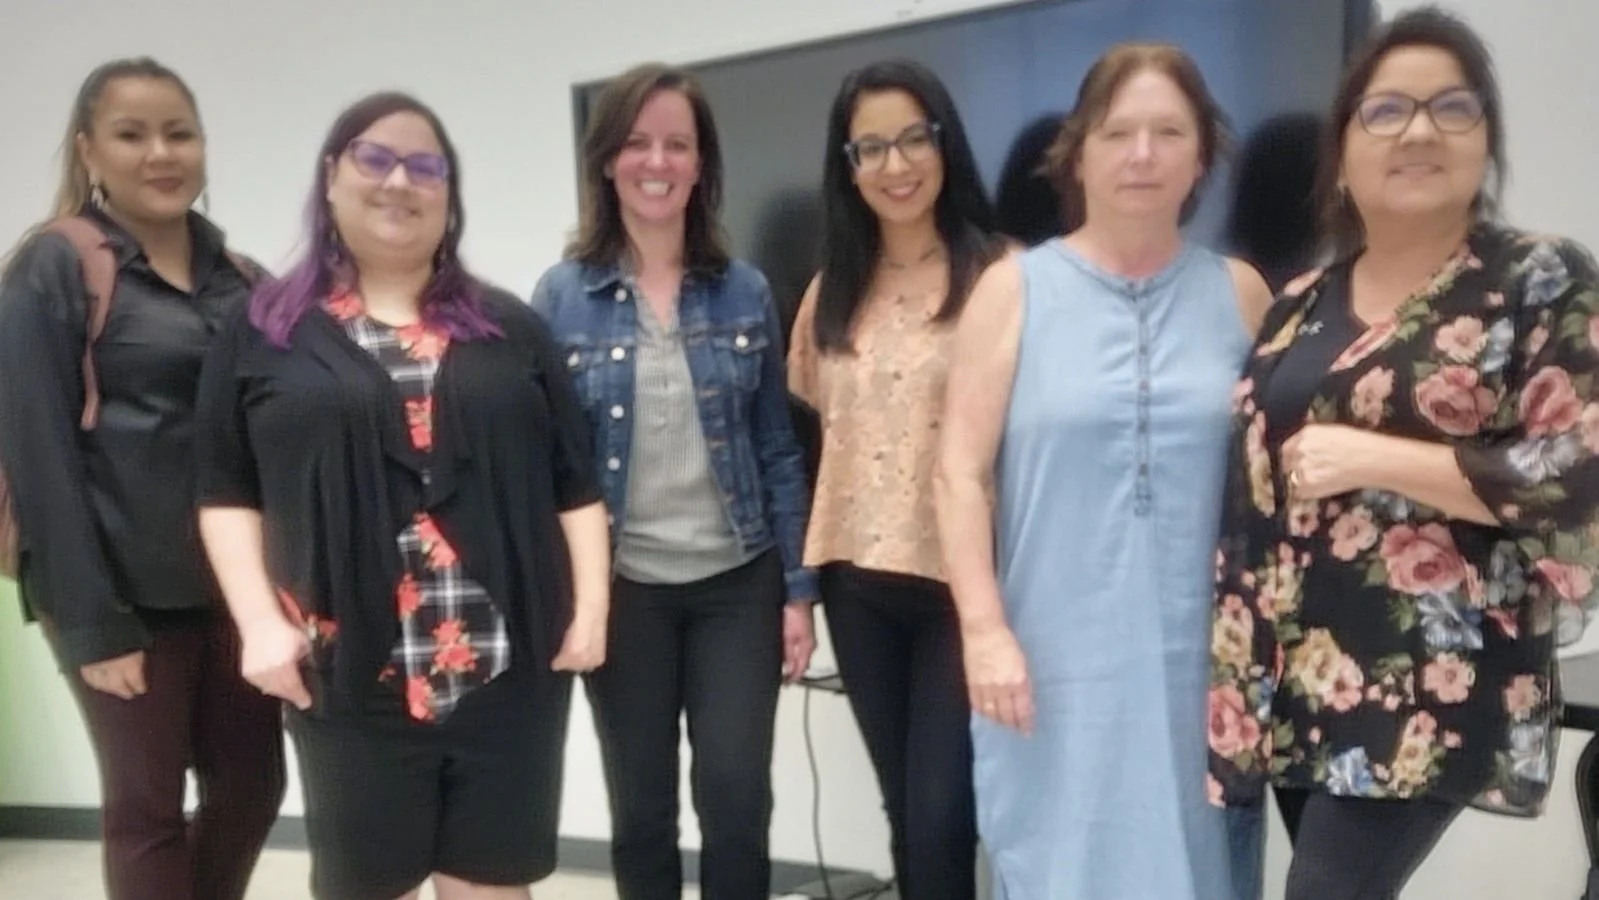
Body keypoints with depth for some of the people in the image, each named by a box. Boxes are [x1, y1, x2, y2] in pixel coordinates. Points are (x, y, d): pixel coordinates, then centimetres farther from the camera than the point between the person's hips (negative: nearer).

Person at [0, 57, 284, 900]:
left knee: (252, 782, 12)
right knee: (146, 805, 8)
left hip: (234, 585, 5)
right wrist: (89, 622, -14)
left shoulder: (241, 277, 10)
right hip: (129, 593, -5)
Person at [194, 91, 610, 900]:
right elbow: (228, 493, 4)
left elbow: (575, 485, 7)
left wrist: (590, 608, -2)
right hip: (350, 675, -1)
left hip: (509, 669, 1)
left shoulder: (508, 328, 9)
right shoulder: (265, 332, 5)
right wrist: (260, 621, -7)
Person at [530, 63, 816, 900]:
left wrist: (799, 588, 0)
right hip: (622, 590, 0)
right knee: (641, 812, 12)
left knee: (737, 800, -1)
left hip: (738, 584, 1)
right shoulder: (563, 295, -2)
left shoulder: (744, 290, 2)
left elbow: (777, 450, 4)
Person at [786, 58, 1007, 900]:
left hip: (961, 578, -5)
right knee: (905, 811, 17)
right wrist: (813, 560, 12)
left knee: (940, 817, -3)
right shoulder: (833, 289, 9)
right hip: (858, 579, 5)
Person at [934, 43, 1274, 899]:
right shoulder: (1014, 288, 0)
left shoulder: (1240, 291, 7)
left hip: (1201, 657, 2)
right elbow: (961, 471, -4)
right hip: (1055, 658, -2)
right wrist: (984, 628, -10)